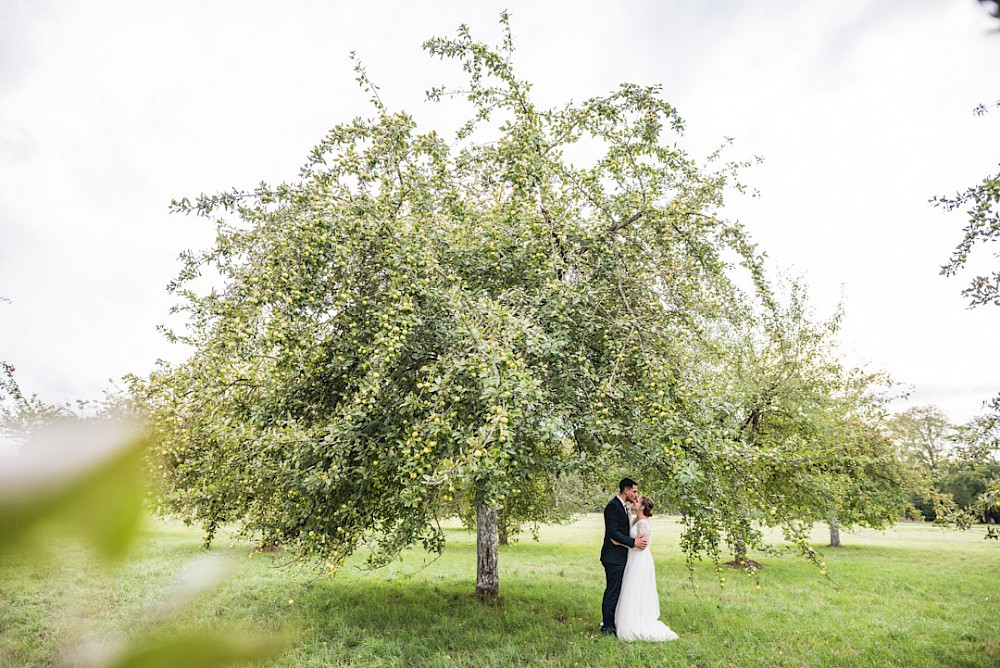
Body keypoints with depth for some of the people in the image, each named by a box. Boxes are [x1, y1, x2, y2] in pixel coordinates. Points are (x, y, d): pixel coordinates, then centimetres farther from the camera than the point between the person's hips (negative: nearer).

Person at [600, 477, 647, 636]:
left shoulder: (623, 506, 15)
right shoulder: (613, 506, -17)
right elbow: (612, 533, -23)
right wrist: (633, 542, -23)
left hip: (620, 556, 10)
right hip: (613, 557, -10)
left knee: (616, 591, 14)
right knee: (612, 591, -3)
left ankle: (610, 623, 23)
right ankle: (607, 626, 6)